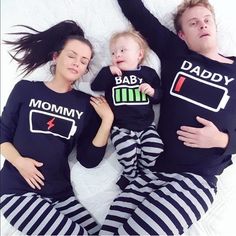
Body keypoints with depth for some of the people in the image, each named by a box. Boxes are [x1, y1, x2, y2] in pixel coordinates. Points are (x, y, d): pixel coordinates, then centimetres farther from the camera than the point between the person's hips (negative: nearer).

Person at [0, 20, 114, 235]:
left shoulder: (86, 104, 3)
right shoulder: (26, 89, 0)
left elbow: (89, 160, -2)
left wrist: (107, 120, -10)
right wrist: (18, 161, -13)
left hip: (60, 193, 3)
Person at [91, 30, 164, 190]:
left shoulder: (148, 73, 8)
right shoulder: (110, 73, 7)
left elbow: (159, 96, 12)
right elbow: (95, 87, -5)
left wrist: (153, 92, -10)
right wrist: (109, 71, -15)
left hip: (146, 125, 2)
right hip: (120, 127, -1)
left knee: (155, 149, -16)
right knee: (128, 151, -24)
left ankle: (142, 174, 12)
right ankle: (130, 175, 7)